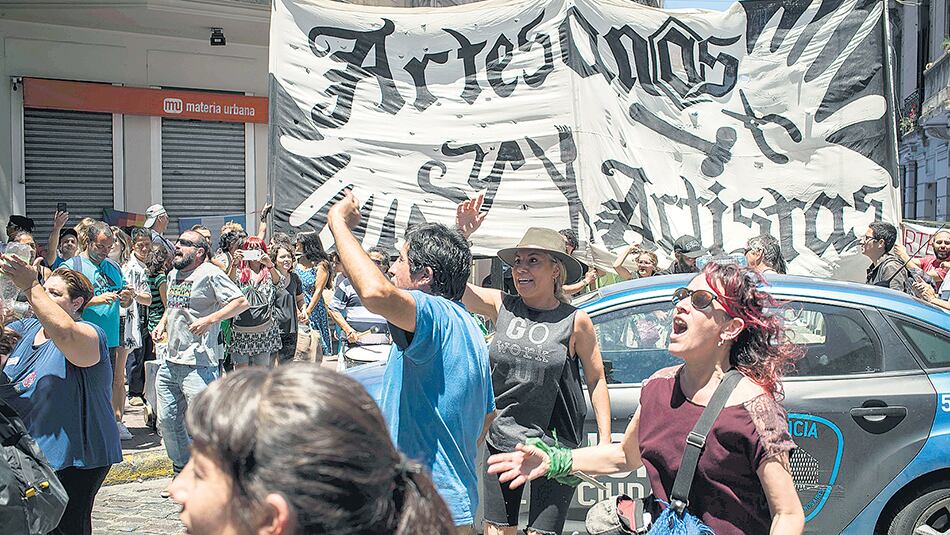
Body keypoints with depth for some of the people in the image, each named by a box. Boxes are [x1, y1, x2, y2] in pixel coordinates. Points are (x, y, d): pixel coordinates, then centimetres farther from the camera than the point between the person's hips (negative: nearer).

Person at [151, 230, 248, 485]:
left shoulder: (210, 274, -10)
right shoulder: (173, 275, 16)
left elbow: (241, 302, -15)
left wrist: (209, 320, -22)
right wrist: (162, 323, 14)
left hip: (198, 365, -8)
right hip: (170, 362, 9)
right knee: (167, 421, 14)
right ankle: (181, 471, 31)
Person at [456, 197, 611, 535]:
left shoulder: (575, 321, -8)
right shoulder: (501, 306, -1)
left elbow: (596, 380, -1)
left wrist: (605, 441, -3)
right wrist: (461, 232, -15)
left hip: (554, 446, -3)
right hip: (501, 441, 3)